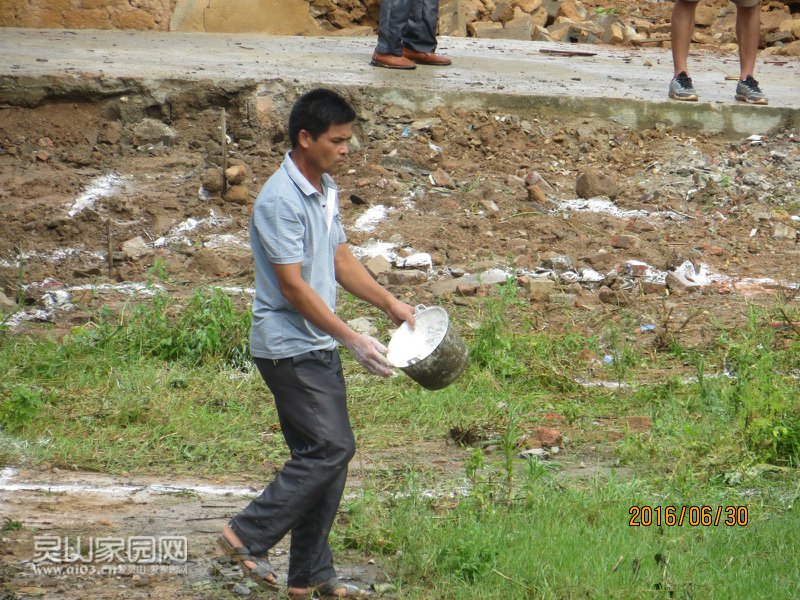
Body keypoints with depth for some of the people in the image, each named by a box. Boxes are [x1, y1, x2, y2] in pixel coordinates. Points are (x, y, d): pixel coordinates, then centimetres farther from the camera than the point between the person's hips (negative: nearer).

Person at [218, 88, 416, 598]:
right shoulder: (281, 201, -19)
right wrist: (353, 340, -22)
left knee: (327, 453, 9)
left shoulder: (326, 191, 11)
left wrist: (389, 303, 16)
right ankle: (247, 535, -1)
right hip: (290, 348, -9)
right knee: (330, 448, -12)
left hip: (320, 346, 9)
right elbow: (293, 287, -21)